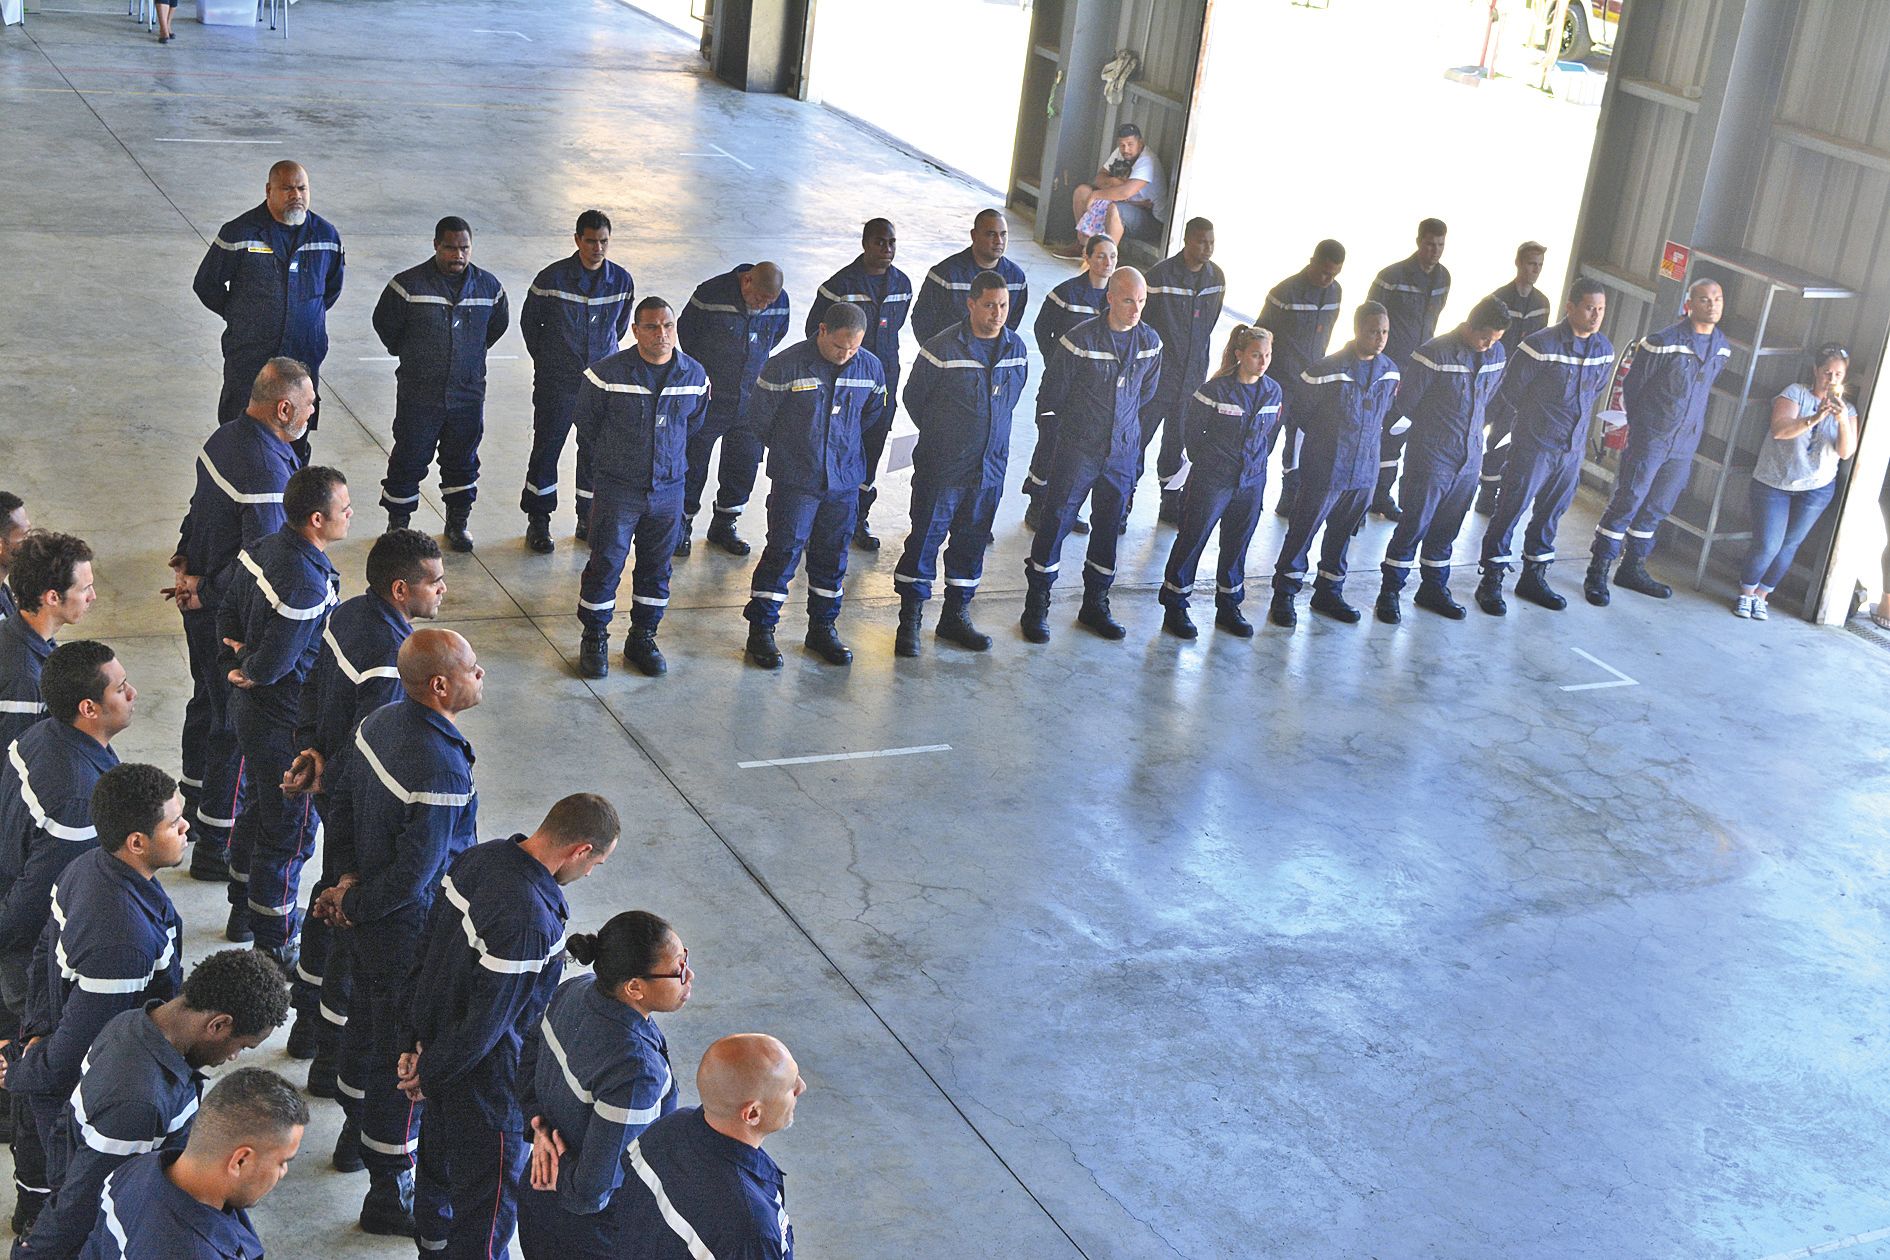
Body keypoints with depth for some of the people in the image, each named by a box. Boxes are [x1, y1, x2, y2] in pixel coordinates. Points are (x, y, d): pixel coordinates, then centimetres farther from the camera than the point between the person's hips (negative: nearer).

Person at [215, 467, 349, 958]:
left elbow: (228, 616, 7)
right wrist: (247, 672, -8)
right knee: (290, 828, 7)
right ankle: (274, 945, 22)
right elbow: (272, 665, -27)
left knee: (257, 806, 26)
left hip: (249, 710, 9)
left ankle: (243, 910, 45)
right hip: (288, 726, -9)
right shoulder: (308, 585, -32)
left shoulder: (263, 549, -3)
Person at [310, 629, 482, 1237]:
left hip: (374, 921, 9)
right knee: (404, 1060, 8)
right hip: (411, 935, -9)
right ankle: (390, 1197, 24)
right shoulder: (442, 770, -34)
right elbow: (414, 873, -29)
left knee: (366, 1023, 29)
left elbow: (342, 800, 5)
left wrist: (349, 877, 2)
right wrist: (354, 905, -13)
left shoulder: (380, 722, -7)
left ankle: (358, 1133, 53)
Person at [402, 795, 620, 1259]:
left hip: (438, 1039, 9)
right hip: (486, 1081, -9)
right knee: (488, 1202, 11)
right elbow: (484, 1021, -28)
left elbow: (429, 946, 1)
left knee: (440, 1159, 33)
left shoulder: (479, 857, -9)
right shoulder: (529, 921, -36)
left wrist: (416, 1039, 6)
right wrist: (431, 1075, -11)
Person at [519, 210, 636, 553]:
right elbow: (529, 322, 4)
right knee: (547, 448, 3)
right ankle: (538, 521, 14)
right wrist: (544, 358, 10)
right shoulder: (553, 277, -11)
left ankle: (589, 519, 22)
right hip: (556, 382, -3)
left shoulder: (621, 281, -2)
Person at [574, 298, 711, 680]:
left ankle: (642, 638, 27)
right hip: (617, 489, -3)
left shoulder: (694, 375, -2)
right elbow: (586, 427, 3)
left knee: (656, 568, 12)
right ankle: (594, 641, 15)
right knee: (605, 565, 0)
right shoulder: (606, 373, -12)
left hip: (669, 488, 3)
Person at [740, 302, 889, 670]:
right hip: (794, 482, -4)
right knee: (784, 552, -4)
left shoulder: (870, 368, -2)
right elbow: (761, 419, -2)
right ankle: (761, 630, 6)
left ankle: (823, 627, 25)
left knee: (832, 556, 11)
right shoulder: (786, 365, -14)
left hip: (844, 480, 4)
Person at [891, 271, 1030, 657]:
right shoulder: (942, 349, -13)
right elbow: (914, 397, -2)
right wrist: (939, 435, 8)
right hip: (941, 468, -5)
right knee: (925, 539, -1)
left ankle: (956, 616, 26)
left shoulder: (1016, 349, 2)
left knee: (972, 542, 13)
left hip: (990, 468, 5)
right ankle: (909, 620, 8)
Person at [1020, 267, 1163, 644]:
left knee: (1109, 527, 11)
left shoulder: (1150, 342, 1)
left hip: (1123, 450, 4)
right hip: (1078, 447, -4)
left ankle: (1095, 605, 25)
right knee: (1056, 521, -2)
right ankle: (1036, 608, 6)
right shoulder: (1080, 339, -14)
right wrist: (1080, 421, 7)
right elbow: (1052, 393, -5)